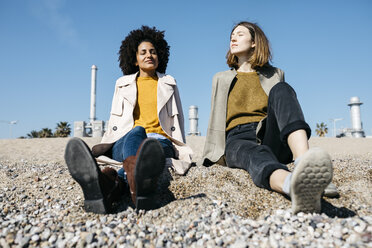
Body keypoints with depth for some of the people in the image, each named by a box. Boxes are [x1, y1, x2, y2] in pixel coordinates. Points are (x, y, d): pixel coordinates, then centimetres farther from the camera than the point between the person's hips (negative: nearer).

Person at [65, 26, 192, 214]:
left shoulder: (168, 84, 21)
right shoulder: (123, 83, 22)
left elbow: (177, 119, 19)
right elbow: (115, 120, 21)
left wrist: (181, 152, 7)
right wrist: (103, 148, 10)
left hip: (160, 139, 0)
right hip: (125, 140, 1)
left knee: (152, 147, -39)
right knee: (136, 131, -38)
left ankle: (112, 182, -72)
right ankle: (138, 184, -71)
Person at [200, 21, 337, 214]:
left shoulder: (274, 75, 25)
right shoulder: (221, 79, 25)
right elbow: (216, 120, 21)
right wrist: (213, 155, 11)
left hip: (269, 136, 1)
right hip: (238, 139, 0)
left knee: (281, 90, -27)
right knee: (256, 154, -38)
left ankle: (304, 164, -52)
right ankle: (294, 186, -72)